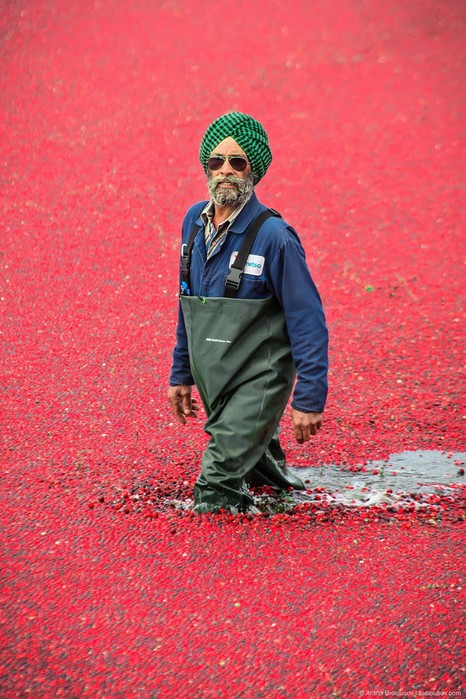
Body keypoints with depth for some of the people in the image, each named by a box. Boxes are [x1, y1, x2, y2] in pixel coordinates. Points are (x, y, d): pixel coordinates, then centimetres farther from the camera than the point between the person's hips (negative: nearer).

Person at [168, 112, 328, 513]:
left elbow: (309, 322, -15)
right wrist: (181, 374, 18)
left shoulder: (273, 236, -17)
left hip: (257, 382, -6)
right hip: (212, 381, 6)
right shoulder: (195, 221, 3)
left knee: (220, 480, -17)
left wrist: (309, 400, -17)